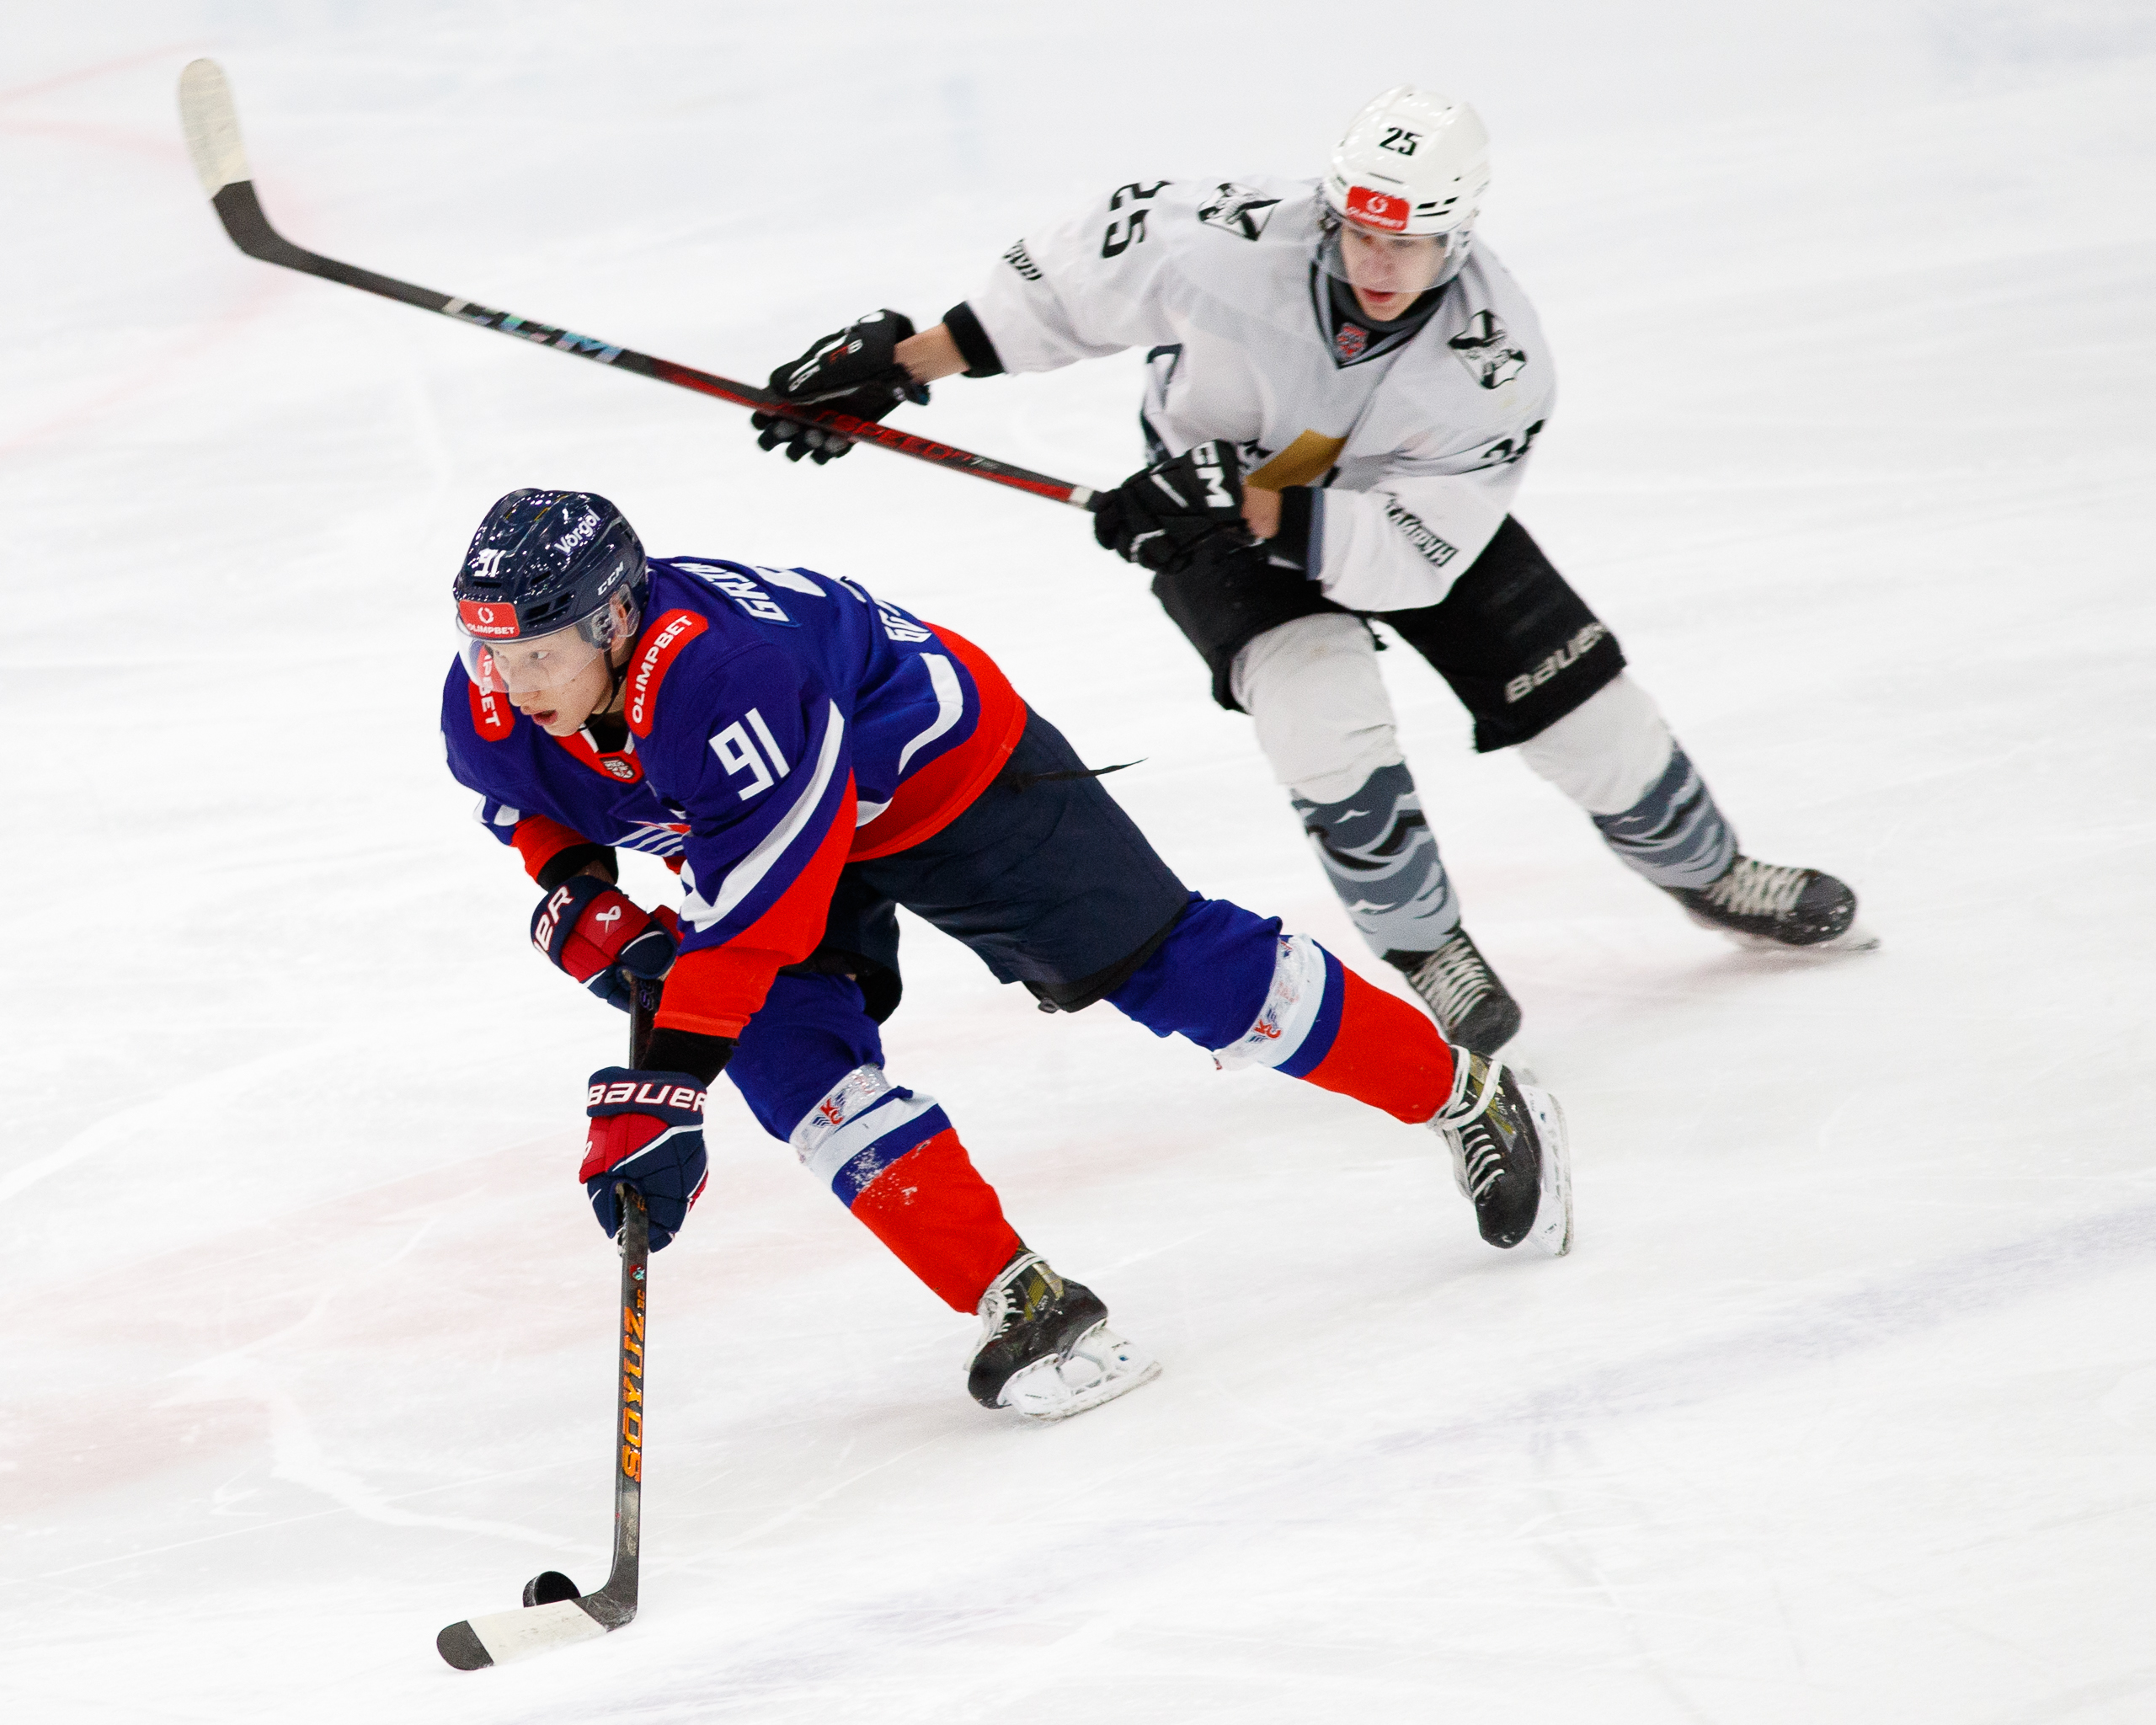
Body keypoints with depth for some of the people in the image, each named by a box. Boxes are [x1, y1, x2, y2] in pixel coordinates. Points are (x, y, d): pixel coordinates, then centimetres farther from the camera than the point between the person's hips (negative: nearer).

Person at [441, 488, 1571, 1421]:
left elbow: (746, 921, -45)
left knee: (1161, 968, -1)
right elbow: (532, 801, 4)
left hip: (945, 767, -7)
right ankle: (1026, 1308, -13)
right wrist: (576, 900, -16)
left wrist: (657, 1096, -48)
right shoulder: (489, 706, -22)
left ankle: (1467, 1097, 19)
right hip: (772, 824, 7)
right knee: (792, 1057, -17)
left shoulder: (723, 675, -44)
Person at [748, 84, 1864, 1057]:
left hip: (1397, 493, 2)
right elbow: (1075, 275, -20)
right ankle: (1426, 951, -3)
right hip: (1215, 503, -2)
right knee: (1321, 702, -27)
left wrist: (1252, 506, -44)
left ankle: (1708, 874, 32)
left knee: (1578, 698, 1)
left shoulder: (1499, 362, -32)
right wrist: (901, 363, -20)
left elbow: (1410, 552, -32)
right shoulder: (1236, 242, -37)